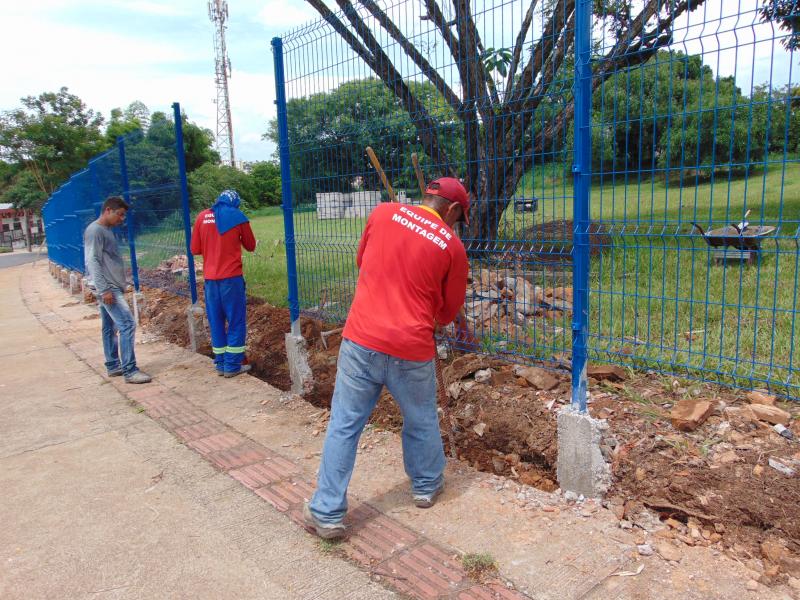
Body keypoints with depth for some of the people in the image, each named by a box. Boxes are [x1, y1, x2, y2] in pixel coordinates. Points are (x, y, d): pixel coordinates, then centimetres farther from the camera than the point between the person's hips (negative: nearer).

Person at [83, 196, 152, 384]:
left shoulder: (107, 230, 16)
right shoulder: (94, 231, -13)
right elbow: (92, 262, -18)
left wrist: (121, 285, 19)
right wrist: (103, 289, -22)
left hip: (113, 287, 10)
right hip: (107, 289, -10)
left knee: (110, 328, 13)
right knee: (127, 324, -13)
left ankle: (113, 366, 21)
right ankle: (129, 370, -11)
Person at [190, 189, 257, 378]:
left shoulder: (202, 217, 5)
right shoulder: (237, 216, -1)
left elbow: (195, 249, 7)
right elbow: (250, 246, 8)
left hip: (210, 277, 4)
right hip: (231, 277, -3)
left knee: (216, 321, 12)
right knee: (236, 321, 5)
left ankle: (220, 364, 18)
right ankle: (232, 365, 6)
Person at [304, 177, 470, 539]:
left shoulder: (383, 213, 4)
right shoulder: (452, 246, -1)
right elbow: (449, 311, 9)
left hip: (361, 338, 1)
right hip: (411, 350, -1)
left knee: (344, 425, 10)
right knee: (421, 422, 22)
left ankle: (327, 513, 15)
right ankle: (427, 487, 43)